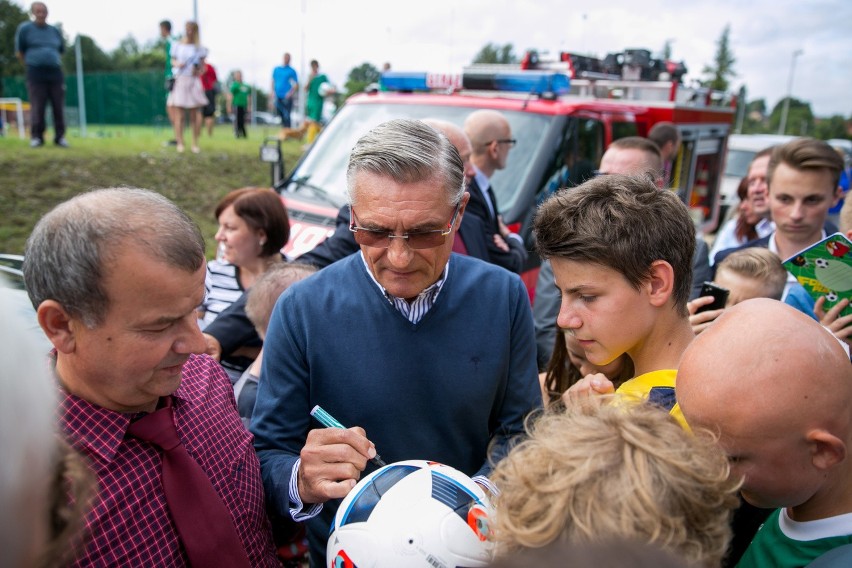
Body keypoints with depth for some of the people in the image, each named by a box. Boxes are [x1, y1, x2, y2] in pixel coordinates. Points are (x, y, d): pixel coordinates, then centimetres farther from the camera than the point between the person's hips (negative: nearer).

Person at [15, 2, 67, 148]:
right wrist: (31, 66, 7)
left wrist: (52, 63, 15)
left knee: (59, 107, 0)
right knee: (37, 107, -5)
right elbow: (20, 52, 8)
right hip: (36, 74, -3)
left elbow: (61, 51, 23)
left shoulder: (54, 31, 13)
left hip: (55, 73, 3)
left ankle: (60, 137, 6)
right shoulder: (25, 28, 4)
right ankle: (36, 137, 1)